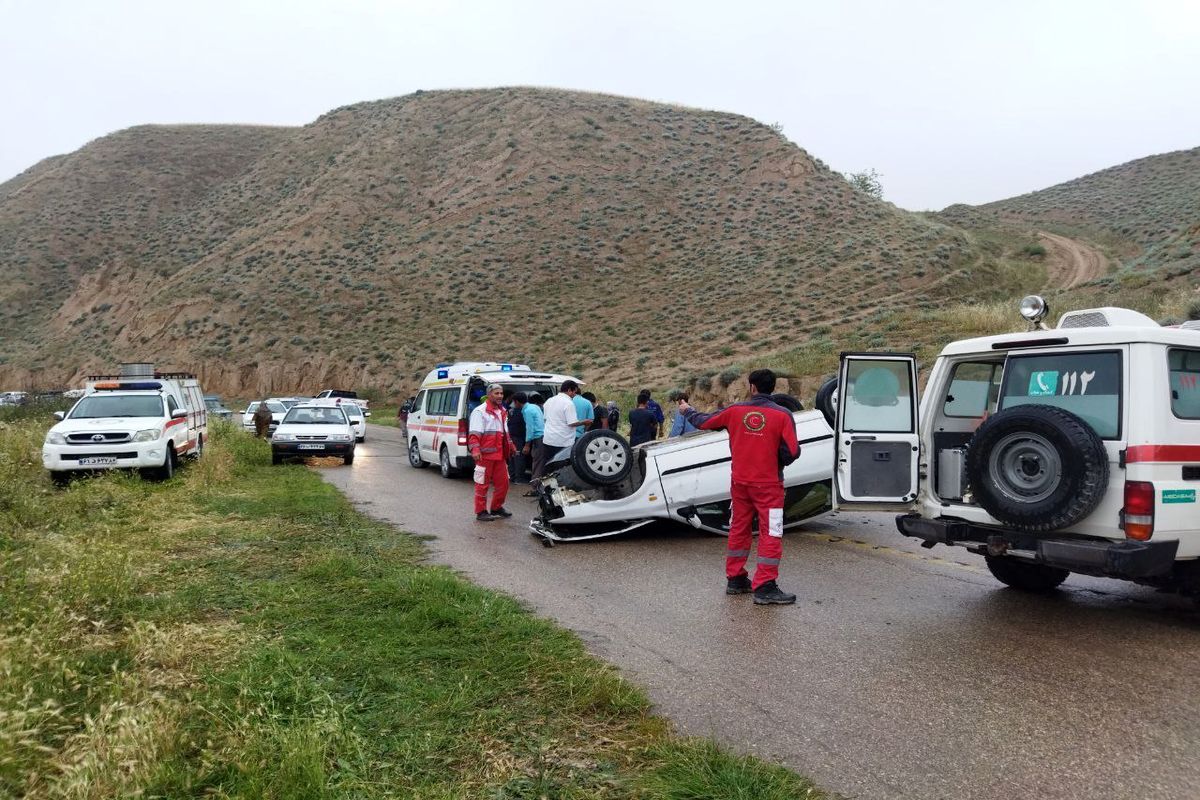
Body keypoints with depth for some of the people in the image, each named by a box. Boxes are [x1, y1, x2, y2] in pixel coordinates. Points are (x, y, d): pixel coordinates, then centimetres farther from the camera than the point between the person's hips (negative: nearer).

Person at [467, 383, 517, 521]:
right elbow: (474, 433, -16)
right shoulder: (480, 411, -9)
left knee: (503, 482, 12)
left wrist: (510, 445, 31)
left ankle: (496, 507, 28)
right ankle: (481, 512, 6)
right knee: (482, 484, -1)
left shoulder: (502, 411, 18)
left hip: (500, 455, 8)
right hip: (485, 454, -8)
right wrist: (475, 450, -26)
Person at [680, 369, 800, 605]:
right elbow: (792, 452, -14)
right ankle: (764, 587, -2)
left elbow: (704, 422, 11)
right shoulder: (782, 415, -11)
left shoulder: (734, 411, -2)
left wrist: (687, 411, 31)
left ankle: (735, 579, 25)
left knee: (739, 529, 17)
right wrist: (778, 463, 8)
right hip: (768, 484, -4)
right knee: (771, 534, 1)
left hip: (740, 482, 4)